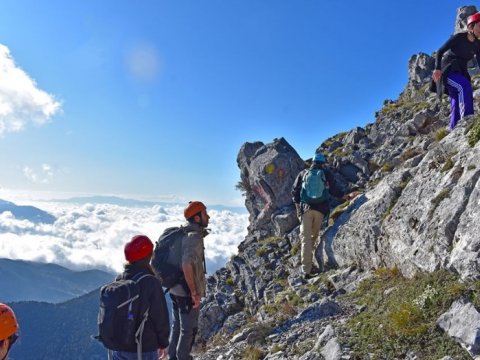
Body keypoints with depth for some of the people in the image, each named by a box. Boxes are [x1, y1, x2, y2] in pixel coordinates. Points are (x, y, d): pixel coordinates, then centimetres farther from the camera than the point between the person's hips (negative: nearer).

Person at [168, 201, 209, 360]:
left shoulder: (181, 234, 6)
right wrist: (194, 292, -26)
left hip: (176, 289, 8)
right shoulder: (194, 237, -22)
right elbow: (187, 264, -35)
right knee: (188, 330, 8)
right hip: (187, 292, -8)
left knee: (176, 326, 21)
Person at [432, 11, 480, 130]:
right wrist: (437, 68, -23)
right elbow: (440, 51, -9)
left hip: (461, 72, 7)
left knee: (457, 104, -3)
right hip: (447, 70, -7)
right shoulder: (459, 37, -7)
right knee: (465, 86, -32)